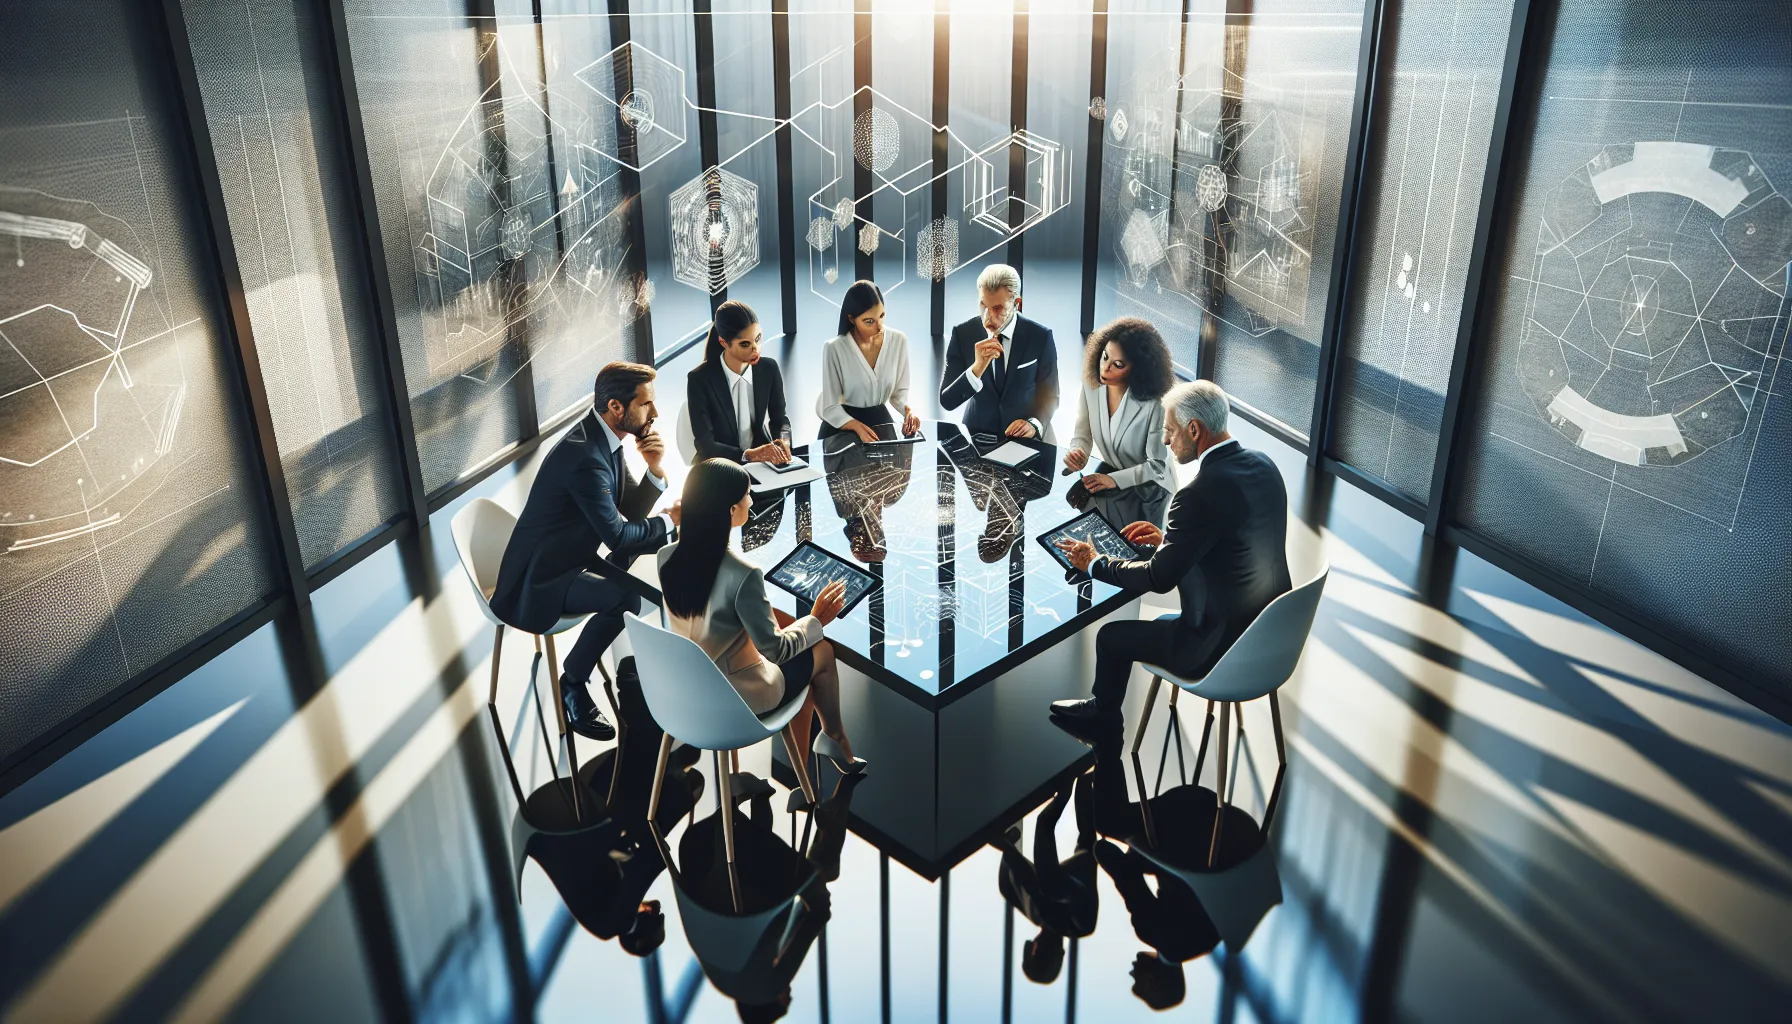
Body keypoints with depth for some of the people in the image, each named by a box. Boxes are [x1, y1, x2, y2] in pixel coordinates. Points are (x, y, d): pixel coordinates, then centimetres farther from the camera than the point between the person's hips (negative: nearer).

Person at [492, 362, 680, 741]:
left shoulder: (604, 439, 1)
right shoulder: (584, 456, -28)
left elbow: (630, 512, 5)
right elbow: (617, 537, -27)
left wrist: (654, 470, -11)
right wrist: (669, 520, -12)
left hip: (572, 557, 10)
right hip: (539, 579, -10)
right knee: (624, 597, -29)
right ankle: (572, 685, -7)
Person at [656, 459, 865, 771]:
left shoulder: (667, 557, -12)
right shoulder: (743, 574, -33)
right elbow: (774, 650, -22)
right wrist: (816, 620, -7)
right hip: (736, 697, -6)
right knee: (823, 653, 17)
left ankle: (803, 756, 35)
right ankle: (835, 741, 41)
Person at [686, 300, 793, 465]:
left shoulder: (769, 368, -4)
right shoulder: (699, 380, -14)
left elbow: (779, 419, 8)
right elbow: (705, 445, -17)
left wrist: (783, 441, -15)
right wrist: (749, 454, -32)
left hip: (763, 461, 2)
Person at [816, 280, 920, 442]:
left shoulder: (899, 341, -7)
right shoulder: (835, 349, -17)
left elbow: (899, 391, 2)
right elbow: (830, 407, -16)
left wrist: (908, 409, -20)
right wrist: (857, 427, -33)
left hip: (880, 419, 3)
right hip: (843, 426, -3)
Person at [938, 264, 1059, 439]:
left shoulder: (1040, 337, -7)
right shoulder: (962, 334, -6)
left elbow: (1050, 396, 3)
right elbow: (947, 401, -9)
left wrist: (1034, 423, -17)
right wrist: (976, 368, -24)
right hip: (977, 436, 0)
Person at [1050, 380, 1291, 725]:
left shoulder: (1199, 495, -27)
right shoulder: (1262, 465, -1)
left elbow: (1159, 579, -19)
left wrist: (1094, 564, -5)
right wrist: (1168, 538, 13)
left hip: (1225, 644, -8)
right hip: (1269, 626, 8)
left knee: (1111, 636, 11)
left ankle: (1104, 710, 39)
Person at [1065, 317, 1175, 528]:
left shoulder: (1154, 405, -29)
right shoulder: (1091, 385, -13)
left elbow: (1158, 465, -21)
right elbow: (1083, 436, -3)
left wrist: (1114, 480, -29)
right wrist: (1077, 454, -26)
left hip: (1147, 488, -5)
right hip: (1108, 473, 5)